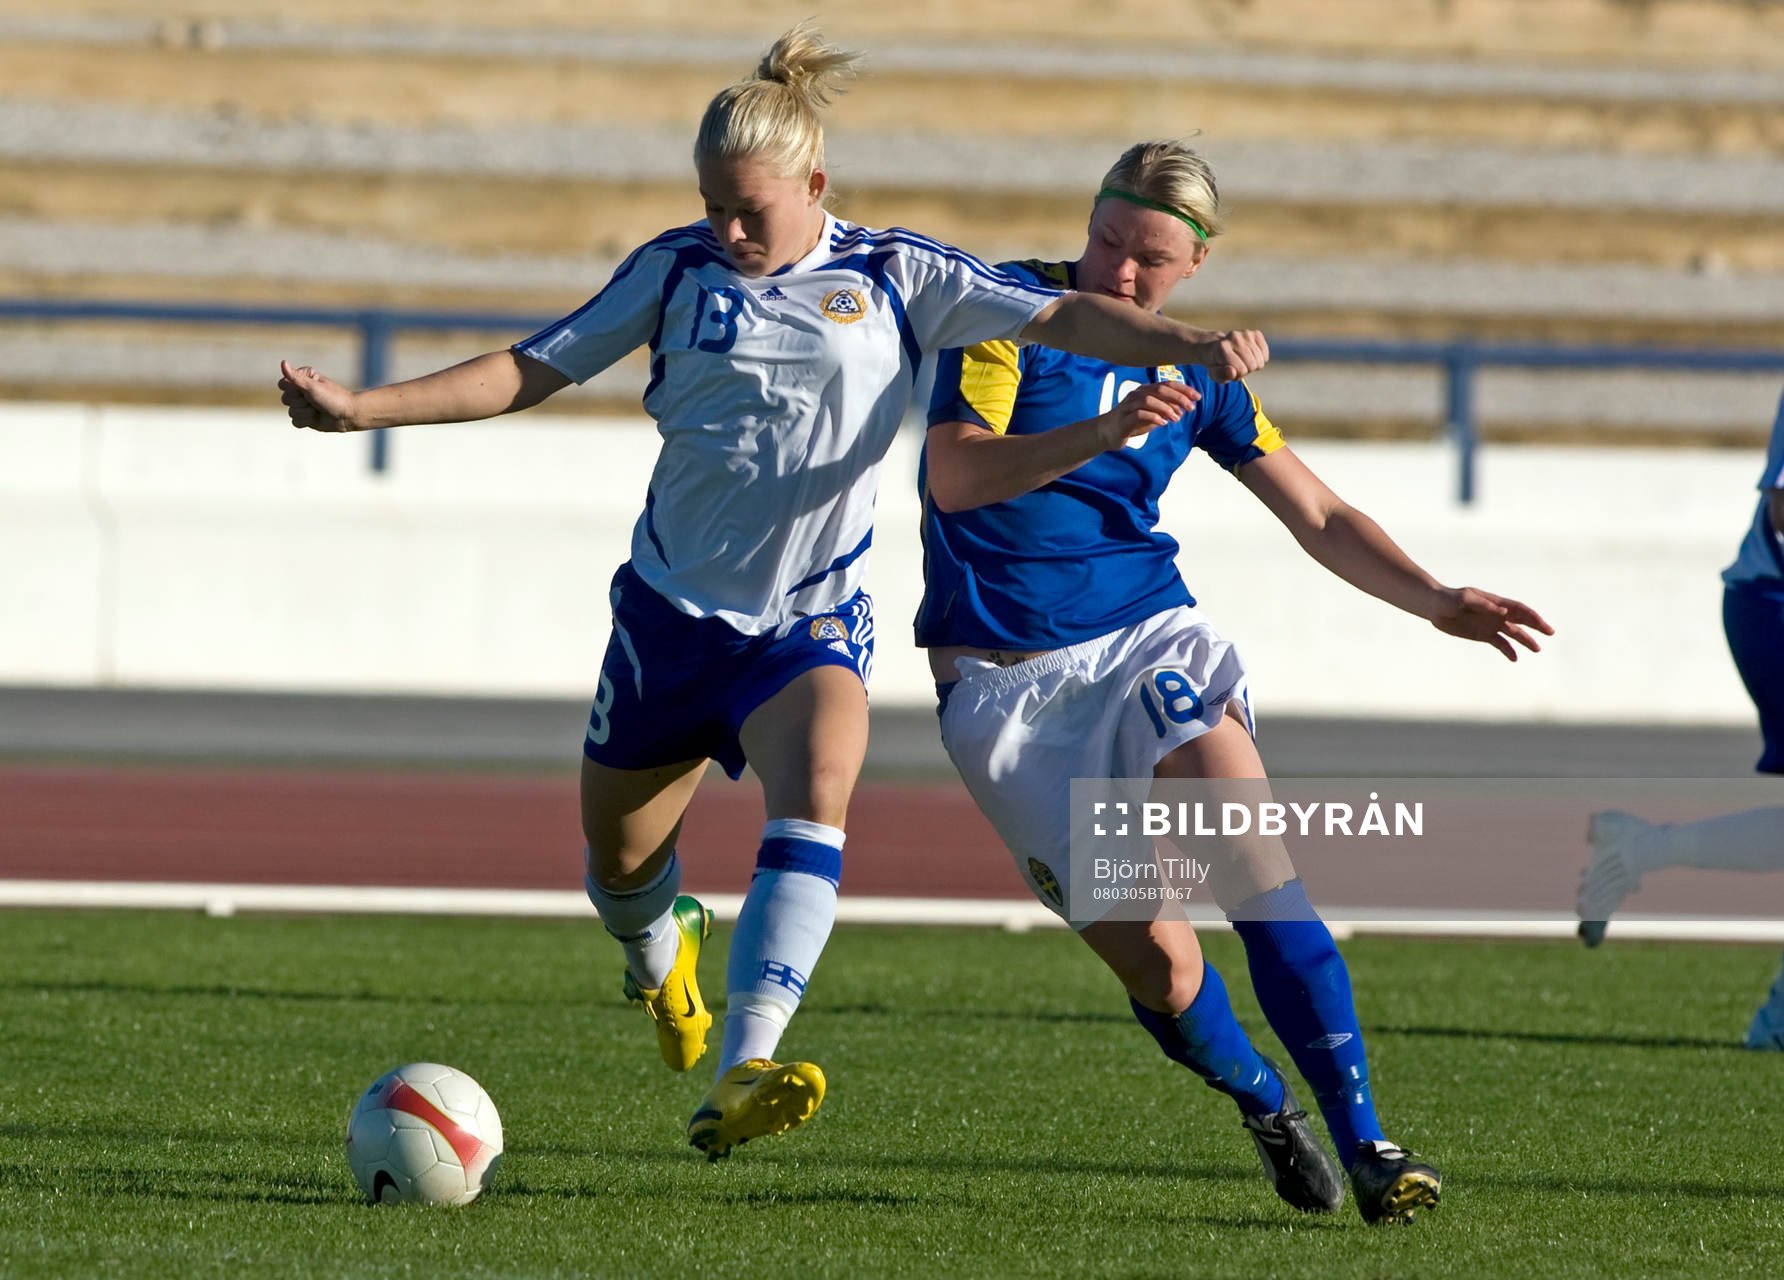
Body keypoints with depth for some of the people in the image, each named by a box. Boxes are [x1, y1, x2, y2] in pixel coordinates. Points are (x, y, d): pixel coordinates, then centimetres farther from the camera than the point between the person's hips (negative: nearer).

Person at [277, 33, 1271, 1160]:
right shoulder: (678, 271, 2)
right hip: (672, 604, 2)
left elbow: (1060, 318, -5)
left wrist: (1190, 343, -22)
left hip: (812, 620, -2)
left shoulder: (895, 276, -1)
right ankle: (661, 949, 52)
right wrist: (361, 408, -4)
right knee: (619, 853, 11)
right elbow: (533, 370, 4)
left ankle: (741, 1078, -43)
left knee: (819, 785, -31)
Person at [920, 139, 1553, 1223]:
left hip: (1148, 639, 3)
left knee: (1260, 877, -22)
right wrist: (1105, 431, -35)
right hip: (1003, 679, -3)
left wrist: (1437, 601, 0)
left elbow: (1319, 519, 15)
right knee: (1156, 961, -8)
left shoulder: (1196, 369, 9)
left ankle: (1363, 1139, -22)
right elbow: (957, 474, -21)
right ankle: (1265, 1107, 20)